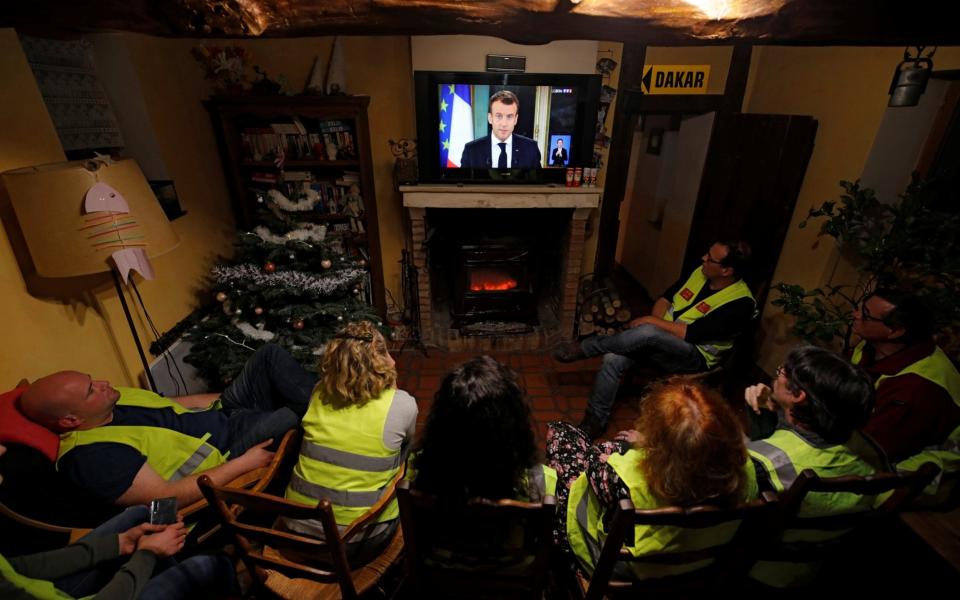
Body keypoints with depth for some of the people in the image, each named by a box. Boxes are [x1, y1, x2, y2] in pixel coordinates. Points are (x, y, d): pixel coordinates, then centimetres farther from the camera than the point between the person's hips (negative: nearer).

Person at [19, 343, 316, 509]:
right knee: (290, 417, -32)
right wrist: (243, 463, -24)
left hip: (222, 413, 8)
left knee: (270, 354, -7)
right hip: (226, 455, -8)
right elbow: (168, 496, -22)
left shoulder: (114, 399, 4)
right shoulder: (92, 456, -19)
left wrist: (228, 398, 12)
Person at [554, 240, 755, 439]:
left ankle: (583, 349, -20)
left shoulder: (741, 302, -18)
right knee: (613, 359, -21)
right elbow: (666, 297, 9)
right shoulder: (700, 272, 3)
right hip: (659, 341, 6)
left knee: (648, 333, -38)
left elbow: (692, 334, -23)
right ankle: (596, 419, -9)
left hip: (693, 356, -6)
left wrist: (651, 322, -18)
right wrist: (655, 322, -10)